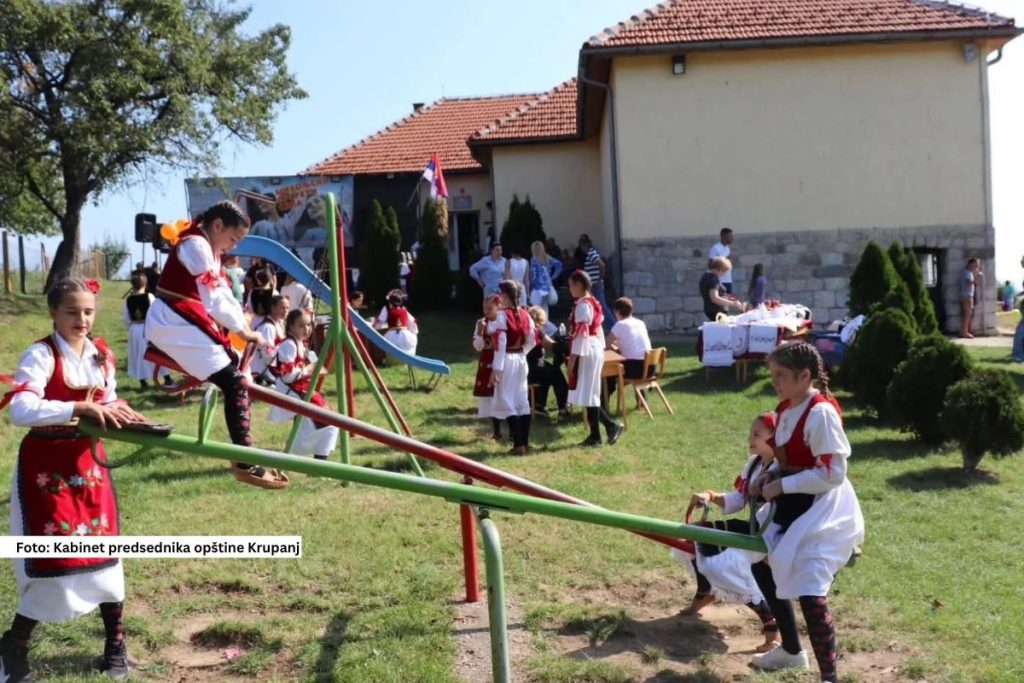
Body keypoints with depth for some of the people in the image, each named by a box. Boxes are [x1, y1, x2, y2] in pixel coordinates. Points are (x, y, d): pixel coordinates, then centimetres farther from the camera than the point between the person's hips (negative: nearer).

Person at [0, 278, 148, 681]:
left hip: (88, 461, 6)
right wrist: (80, 408, -39)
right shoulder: (41, 355, -17)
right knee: (54, 558, -4)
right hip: (46, 465, -6)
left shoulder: (102, 356, 2)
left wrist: (121, 414, -11)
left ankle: (115, 644, 25)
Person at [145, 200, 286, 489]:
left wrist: (244, 325, 2)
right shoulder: (196, 245, -12)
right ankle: (246, 464, -20)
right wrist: (242, 330, -5)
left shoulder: (208, 248, 21)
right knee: (235, 383, -17)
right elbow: (213, 299, -15)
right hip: (176, 323, -11)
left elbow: (223, 293, 14)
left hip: (183, 321, 11)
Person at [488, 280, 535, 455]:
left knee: (507, 402, -1)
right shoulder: (525, 315, 6)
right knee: (522, 401, 12)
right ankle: (525, 442, 15)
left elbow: (500, 344, -19)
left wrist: (495, 369, -17)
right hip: (521, 360, 7)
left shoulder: (502, 315, -15)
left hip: (507, 361, -7)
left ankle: (518, 444, -4)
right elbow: (532, 341, 10)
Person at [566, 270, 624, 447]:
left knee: (588, 395, -3)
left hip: (586, 353, -10)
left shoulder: (582, 306, -16)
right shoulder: (593, 303, 14)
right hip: (595, 351, 10)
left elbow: (581, 334, -20)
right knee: (590, 394, 12)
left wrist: (573, 358, -18)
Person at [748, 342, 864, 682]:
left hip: (821, 510, -10)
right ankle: (791, 650, 41)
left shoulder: (821, 413, -23)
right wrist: (769, 475, 0)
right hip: (792, 507, 10)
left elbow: (832, 474, -25)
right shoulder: (786, 408, 5)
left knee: (810, 594, -16)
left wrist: (782, 485, -20)